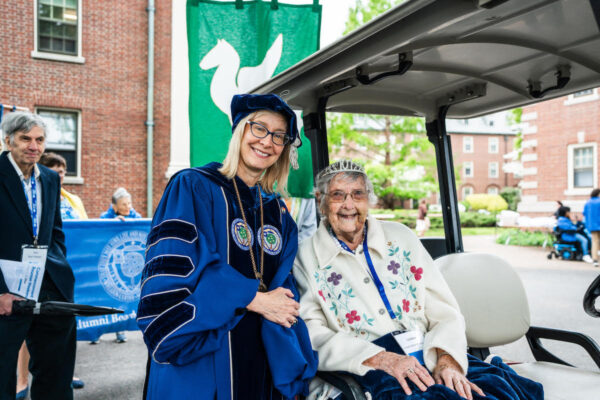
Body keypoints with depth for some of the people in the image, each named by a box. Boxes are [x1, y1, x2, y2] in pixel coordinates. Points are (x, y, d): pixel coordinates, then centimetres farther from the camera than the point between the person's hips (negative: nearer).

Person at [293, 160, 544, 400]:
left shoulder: (400, 238, 15)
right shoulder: (305, 259, 6)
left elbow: (444, 312, 10)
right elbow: (312, 336, -6)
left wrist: (447, 360, -10)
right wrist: (381, 359, -18)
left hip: (428, 356, 5)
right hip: (366, 372, -4)